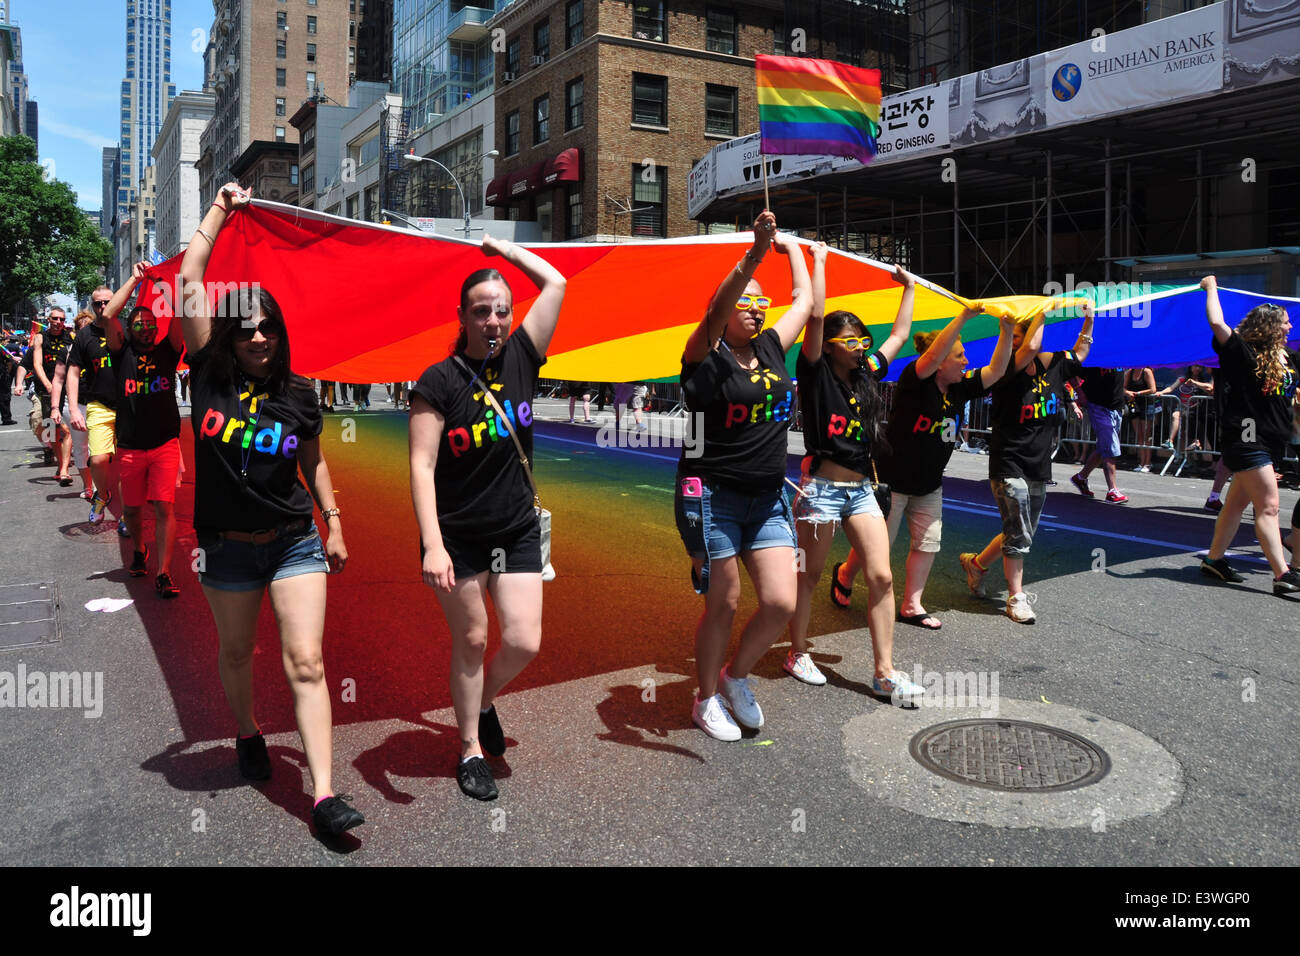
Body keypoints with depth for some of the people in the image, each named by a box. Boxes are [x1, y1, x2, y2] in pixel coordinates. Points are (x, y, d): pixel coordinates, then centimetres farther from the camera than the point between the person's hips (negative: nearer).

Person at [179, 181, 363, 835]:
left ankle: (323, 794, -10)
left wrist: (334, 524, 9)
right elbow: (188, 283, -8)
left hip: (295, 542, 0)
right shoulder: (210, 376, -4)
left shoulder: (299, 395, 0)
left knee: (306, 663, -8)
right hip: (227, 546, 0)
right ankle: (247, 735, 47)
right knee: (236, 654, 17)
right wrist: (220, 210, -3)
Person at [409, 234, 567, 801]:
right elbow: (421, 464, -16)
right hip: (457, 534, -3)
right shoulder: (439, 381, -11)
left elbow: (556, 283, 3)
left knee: (524, 643, 1)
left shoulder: (520, 358, 0)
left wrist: (504, 249, 9)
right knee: (471, 640, 7)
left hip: (517, 530, 4)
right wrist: (432, 545, -24)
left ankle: (485, 701, 33)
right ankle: (471, 749, 26)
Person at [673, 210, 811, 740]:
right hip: (713, 495, -6)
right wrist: (755, 253, -35)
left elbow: (805, 300, 22)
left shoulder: (770, 348, 11)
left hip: (768, 497, 6)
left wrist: (793, 249, 31)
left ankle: (736, 676, 25)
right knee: (723, 605, 3)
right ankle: (707, 699, 24)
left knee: (781, 602, -2)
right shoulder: (707, 356, -6)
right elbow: (716, 310, -26)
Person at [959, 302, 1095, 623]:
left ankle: (976, 562, 35)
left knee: (1021, 535, 15)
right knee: (1019, 535, -6)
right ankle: (1016, 597, 7)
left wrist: (1088, 318, 9)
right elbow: (1031, 347, -29)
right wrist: (1043, 311, -16)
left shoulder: (1052, 368, 5)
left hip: (1039, 468, 7)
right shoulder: (1006, 372, -13)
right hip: (1008, 465, -6)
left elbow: (1080, 351, 20)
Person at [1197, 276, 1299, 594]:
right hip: (1247, 438, -8)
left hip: (1270, 443, 8)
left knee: (1237, 504, 13)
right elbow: (1217, 324, -20)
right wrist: (1211, 288, -8)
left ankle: (1214, 560, 22)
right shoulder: (1244, 354, -10)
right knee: (1268, 507, -11)